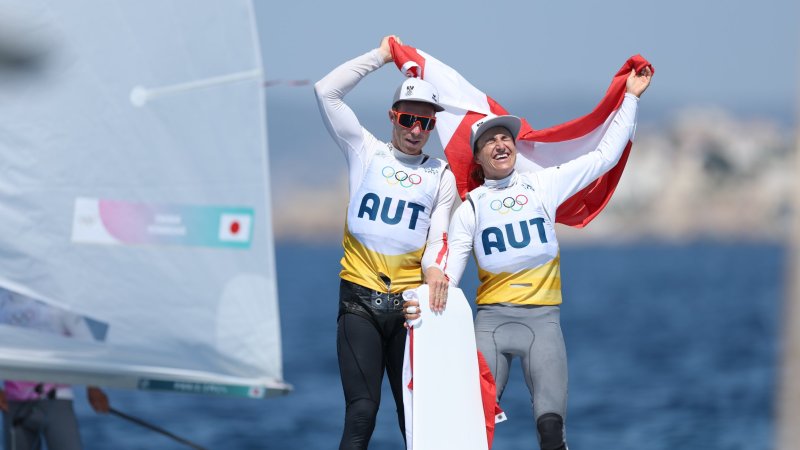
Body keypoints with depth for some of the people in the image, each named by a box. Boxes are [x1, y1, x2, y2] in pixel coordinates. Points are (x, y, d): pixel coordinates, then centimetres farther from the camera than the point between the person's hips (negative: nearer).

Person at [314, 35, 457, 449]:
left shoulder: (442, 175, 12)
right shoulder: (365, 152, 9)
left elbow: (439, 233, 1)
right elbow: (326, 91, 1)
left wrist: (435, 267, -21)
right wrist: (382, 56, 7)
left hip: (410, 302, 2)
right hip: (360, 300, -2)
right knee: (362, 412, -13)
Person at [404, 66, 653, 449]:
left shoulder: (543, 185, 10)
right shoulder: (469, 209, 10)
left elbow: (605, 156, 12)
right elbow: (448, 272, 4)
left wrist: (630, 98, 11)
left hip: (542, 318, 0)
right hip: (491, 318, 1)